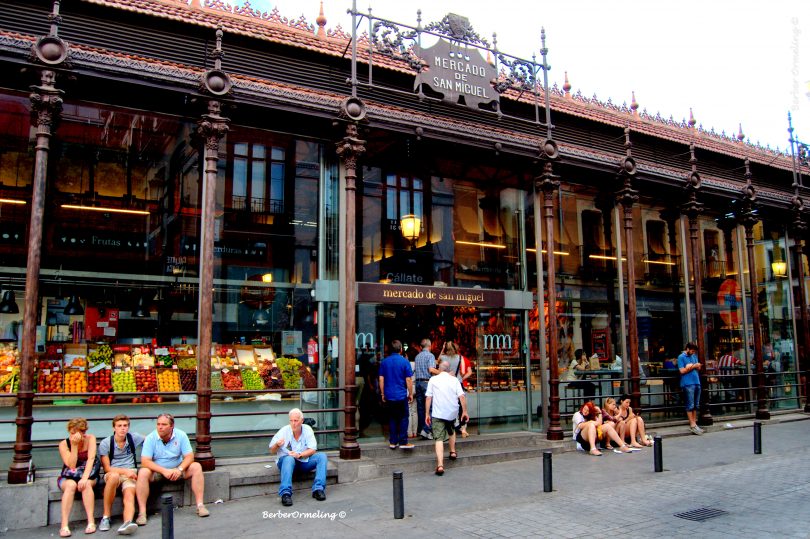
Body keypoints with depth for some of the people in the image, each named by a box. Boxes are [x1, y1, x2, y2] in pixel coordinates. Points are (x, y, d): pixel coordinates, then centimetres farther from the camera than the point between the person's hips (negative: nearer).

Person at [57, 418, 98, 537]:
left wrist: (85, 478, -34)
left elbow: (91, 459, -20)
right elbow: (71, 466, -19)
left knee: (86, 484, -34)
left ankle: (91, 522, -35)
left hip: (88, 475, 0)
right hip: (68, 478, 0)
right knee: (71, 485, -34)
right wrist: (74, 445, -25)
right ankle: (64, 525, -37)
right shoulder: (64, 444, -9)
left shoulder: (90, 439, -8)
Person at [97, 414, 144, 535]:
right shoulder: (105, 443, 0)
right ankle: (106, 516, -25)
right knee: (113, 476, -38)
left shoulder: (134, 438, 5)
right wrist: (125, 471, -14)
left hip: (130, 473, 1)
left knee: (129, 495, -30)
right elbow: (107, 468, -2)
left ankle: (127, 523, -56)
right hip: (113, 473, -1)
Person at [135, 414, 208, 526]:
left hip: (177, 470, 1)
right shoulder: (150, 438, -13)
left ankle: (200, 505, -22)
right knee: (143, 473, -32)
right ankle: (142, 512, -29)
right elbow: (145, 461, -20)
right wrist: (164, 471, -32)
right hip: (157, 471, -1)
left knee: (196, 467, -22)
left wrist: (180, 469, -30)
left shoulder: (181, 435, -9)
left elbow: (189, 456, -10)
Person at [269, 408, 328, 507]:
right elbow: (272, 451, -5)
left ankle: (318, 489, -26)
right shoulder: (284, 431, -10)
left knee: (322, 456, -20)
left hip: (304, 461, 3)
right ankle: (285, 493, -43)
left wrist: (299, 455, -25)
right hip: (286, 461, -2)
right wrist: (277, 445, -28)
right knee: (289, 458, -37)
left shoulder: (307, 429, -5)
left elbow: (312, 450, -8)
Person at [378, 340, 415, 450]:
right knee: (403, 418, 4)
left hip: (389, 396, 4)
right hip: (401, 395, -4)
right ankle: (403, 442, 2)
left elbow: (381, 379, 6)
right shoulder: (404, 361, -7)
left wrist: (382, 394, 14)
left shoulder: (384, 362, 4)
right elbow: (408, 380, -8)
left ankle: (393, 442, 13)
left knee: (392, 419, 11)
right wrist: (410, 394, 2)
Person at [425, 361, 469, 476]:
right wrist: (464, 411, 4)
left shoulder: (433, 380, 2)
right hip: (452, 413, 3)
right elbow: (462, 396, -2)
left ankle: (440, 465, -18)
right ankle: (453, 452, 37)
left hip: (438, 413, -2)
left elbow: (429, 398, -1)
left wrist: (427, 414, 4)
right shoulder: (454, 380, 6)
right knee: (451, 431, 32)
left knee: (439, 438, -7)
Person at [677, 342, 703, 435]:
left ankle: (694, 423, 15)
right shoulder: (681, 357, -3)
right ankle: (692, 425, -4)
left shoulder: (694, 356, 18)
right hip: (688, 384, -7)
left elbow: (698, 368, 19)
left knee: (696, 405, 9)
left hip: (697, 382, 7)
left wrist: (698, 366, -4)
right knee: (690, 405, -5)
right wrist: (693, 366, -10)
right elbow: (682, 371, -11)